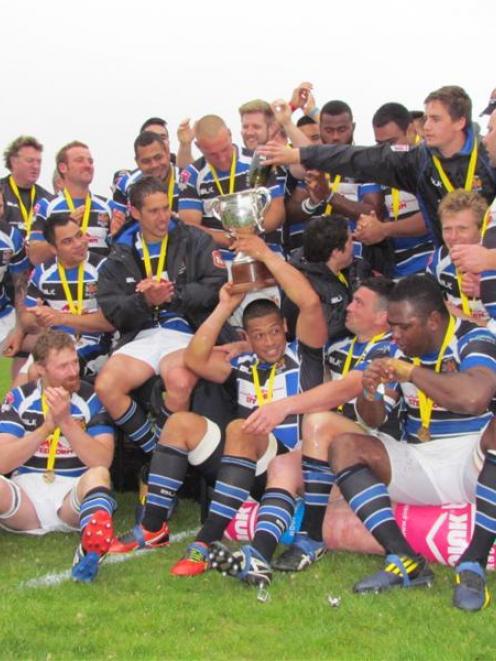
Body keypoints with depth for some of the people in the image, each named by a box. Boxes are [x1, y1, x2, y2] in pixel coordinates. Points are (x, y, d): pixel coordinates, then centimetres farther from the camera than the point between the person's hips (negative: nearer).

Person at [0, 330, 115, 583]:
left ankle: (91, 552, -56)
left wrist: (67, 422, -21)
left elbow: (102, 462, -11)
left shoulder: (92, 399, 0)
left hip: (73, 498, -1)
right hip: (26, 496, 1)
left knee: (98, 475, -34)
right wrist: (47, 426, -16)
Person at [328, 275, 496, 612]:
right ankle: (406, 561, -25)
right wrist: (370, 393, -11)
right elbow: (374, 420, 12)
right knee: (345, 446, -12)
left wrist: (409, 371, -22)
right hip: (420, 466, 6)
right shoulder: (400, 350, 7)